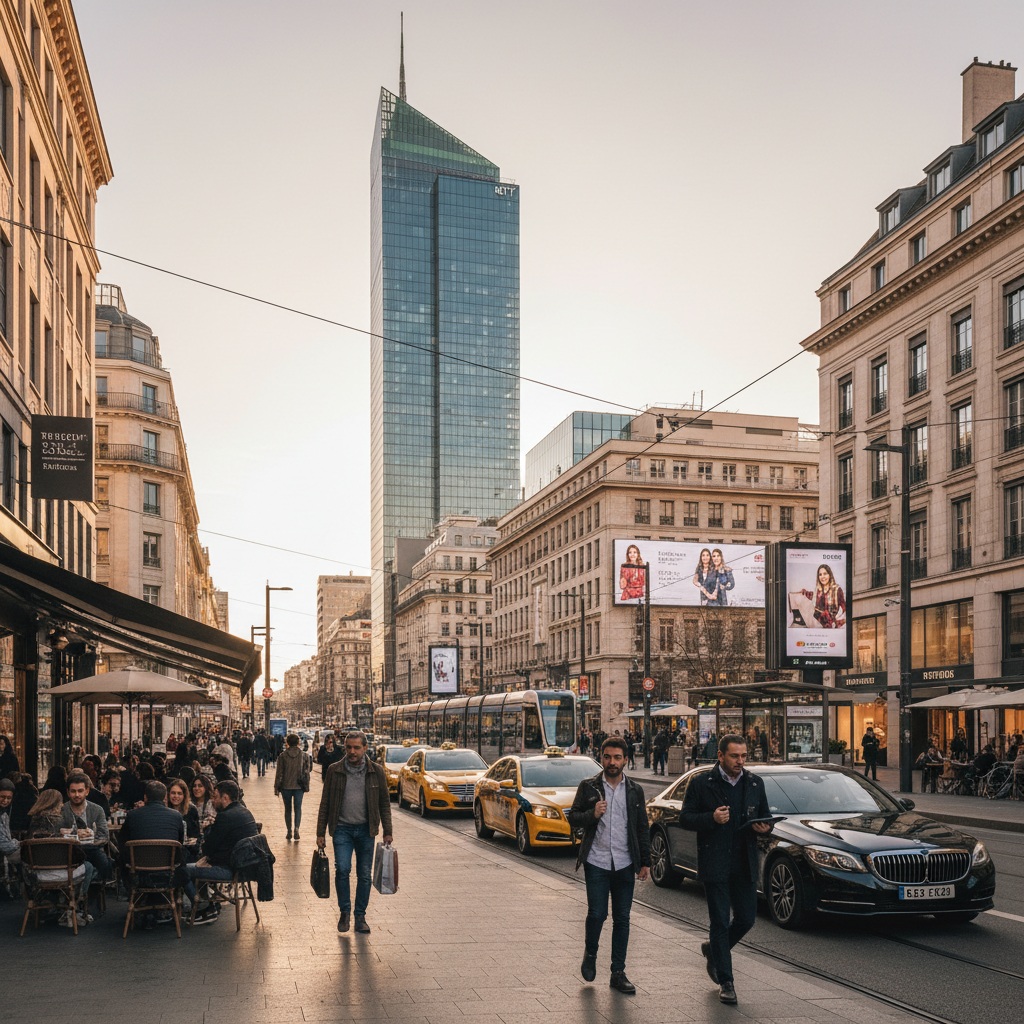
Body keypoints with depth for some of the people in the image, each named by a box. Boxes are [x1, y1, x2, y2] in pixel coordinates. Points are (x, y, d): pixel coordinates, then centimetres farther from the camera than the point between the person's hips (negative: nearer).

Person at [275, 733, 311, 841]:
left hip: (286, 787, 0)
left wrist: (277, 788, 2)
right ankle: (296, 828, -17)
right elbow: (306, 772, 2)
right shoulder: (303, 756, -1)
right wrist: (306, 786, 10)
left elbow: (279, 773, -4)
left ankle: (289, 833, 13)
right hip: (299, 787, 0)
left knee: (287, 809, 11)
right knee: (298, 808, 6)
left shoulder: (282, 756, -5)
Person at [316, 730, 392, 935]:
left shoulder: (376, 771, 1)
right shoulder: (334, 771, 0)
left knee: (364, 875, 4)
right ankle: (344, 911, 5)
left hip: (366, 829, 1)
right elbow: (325, 804, 5)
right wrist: (321, 833, 2)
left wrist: (387, 832, 4)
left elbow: (384, 803, 8)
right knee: (342, 869, -15)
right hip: (342, 828, -1)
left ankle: (360, 916, 18)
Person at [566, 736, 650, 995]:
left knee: (622, 918, 4)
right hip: (596, 862, -2)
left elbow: (643, 828, 12)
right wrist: (592, 814, -16)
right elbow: (573, 818, 4)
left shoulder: (635, 791, 8)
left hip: (624, 864, 2)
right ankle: (590, 954, 21)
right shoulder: (588, 787, 2)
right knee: (597, 913, -8)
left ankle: (618, 973, 14)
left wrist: (645, 862, 7)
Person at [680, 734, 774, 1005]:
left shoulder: (755, 784, 8)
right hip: (714, 865, -4)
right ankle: (725, 981, 11)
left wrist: (765, 827, -8)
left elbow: (766, 816, 16)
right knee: (720, 922, -1)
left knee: (746, 919, 7)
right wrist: (711, 818, -20)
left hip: (745, 866, 4)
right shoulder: (701, 784, -4)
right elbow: (685, 818, -3)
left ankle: (712, 949, 35)